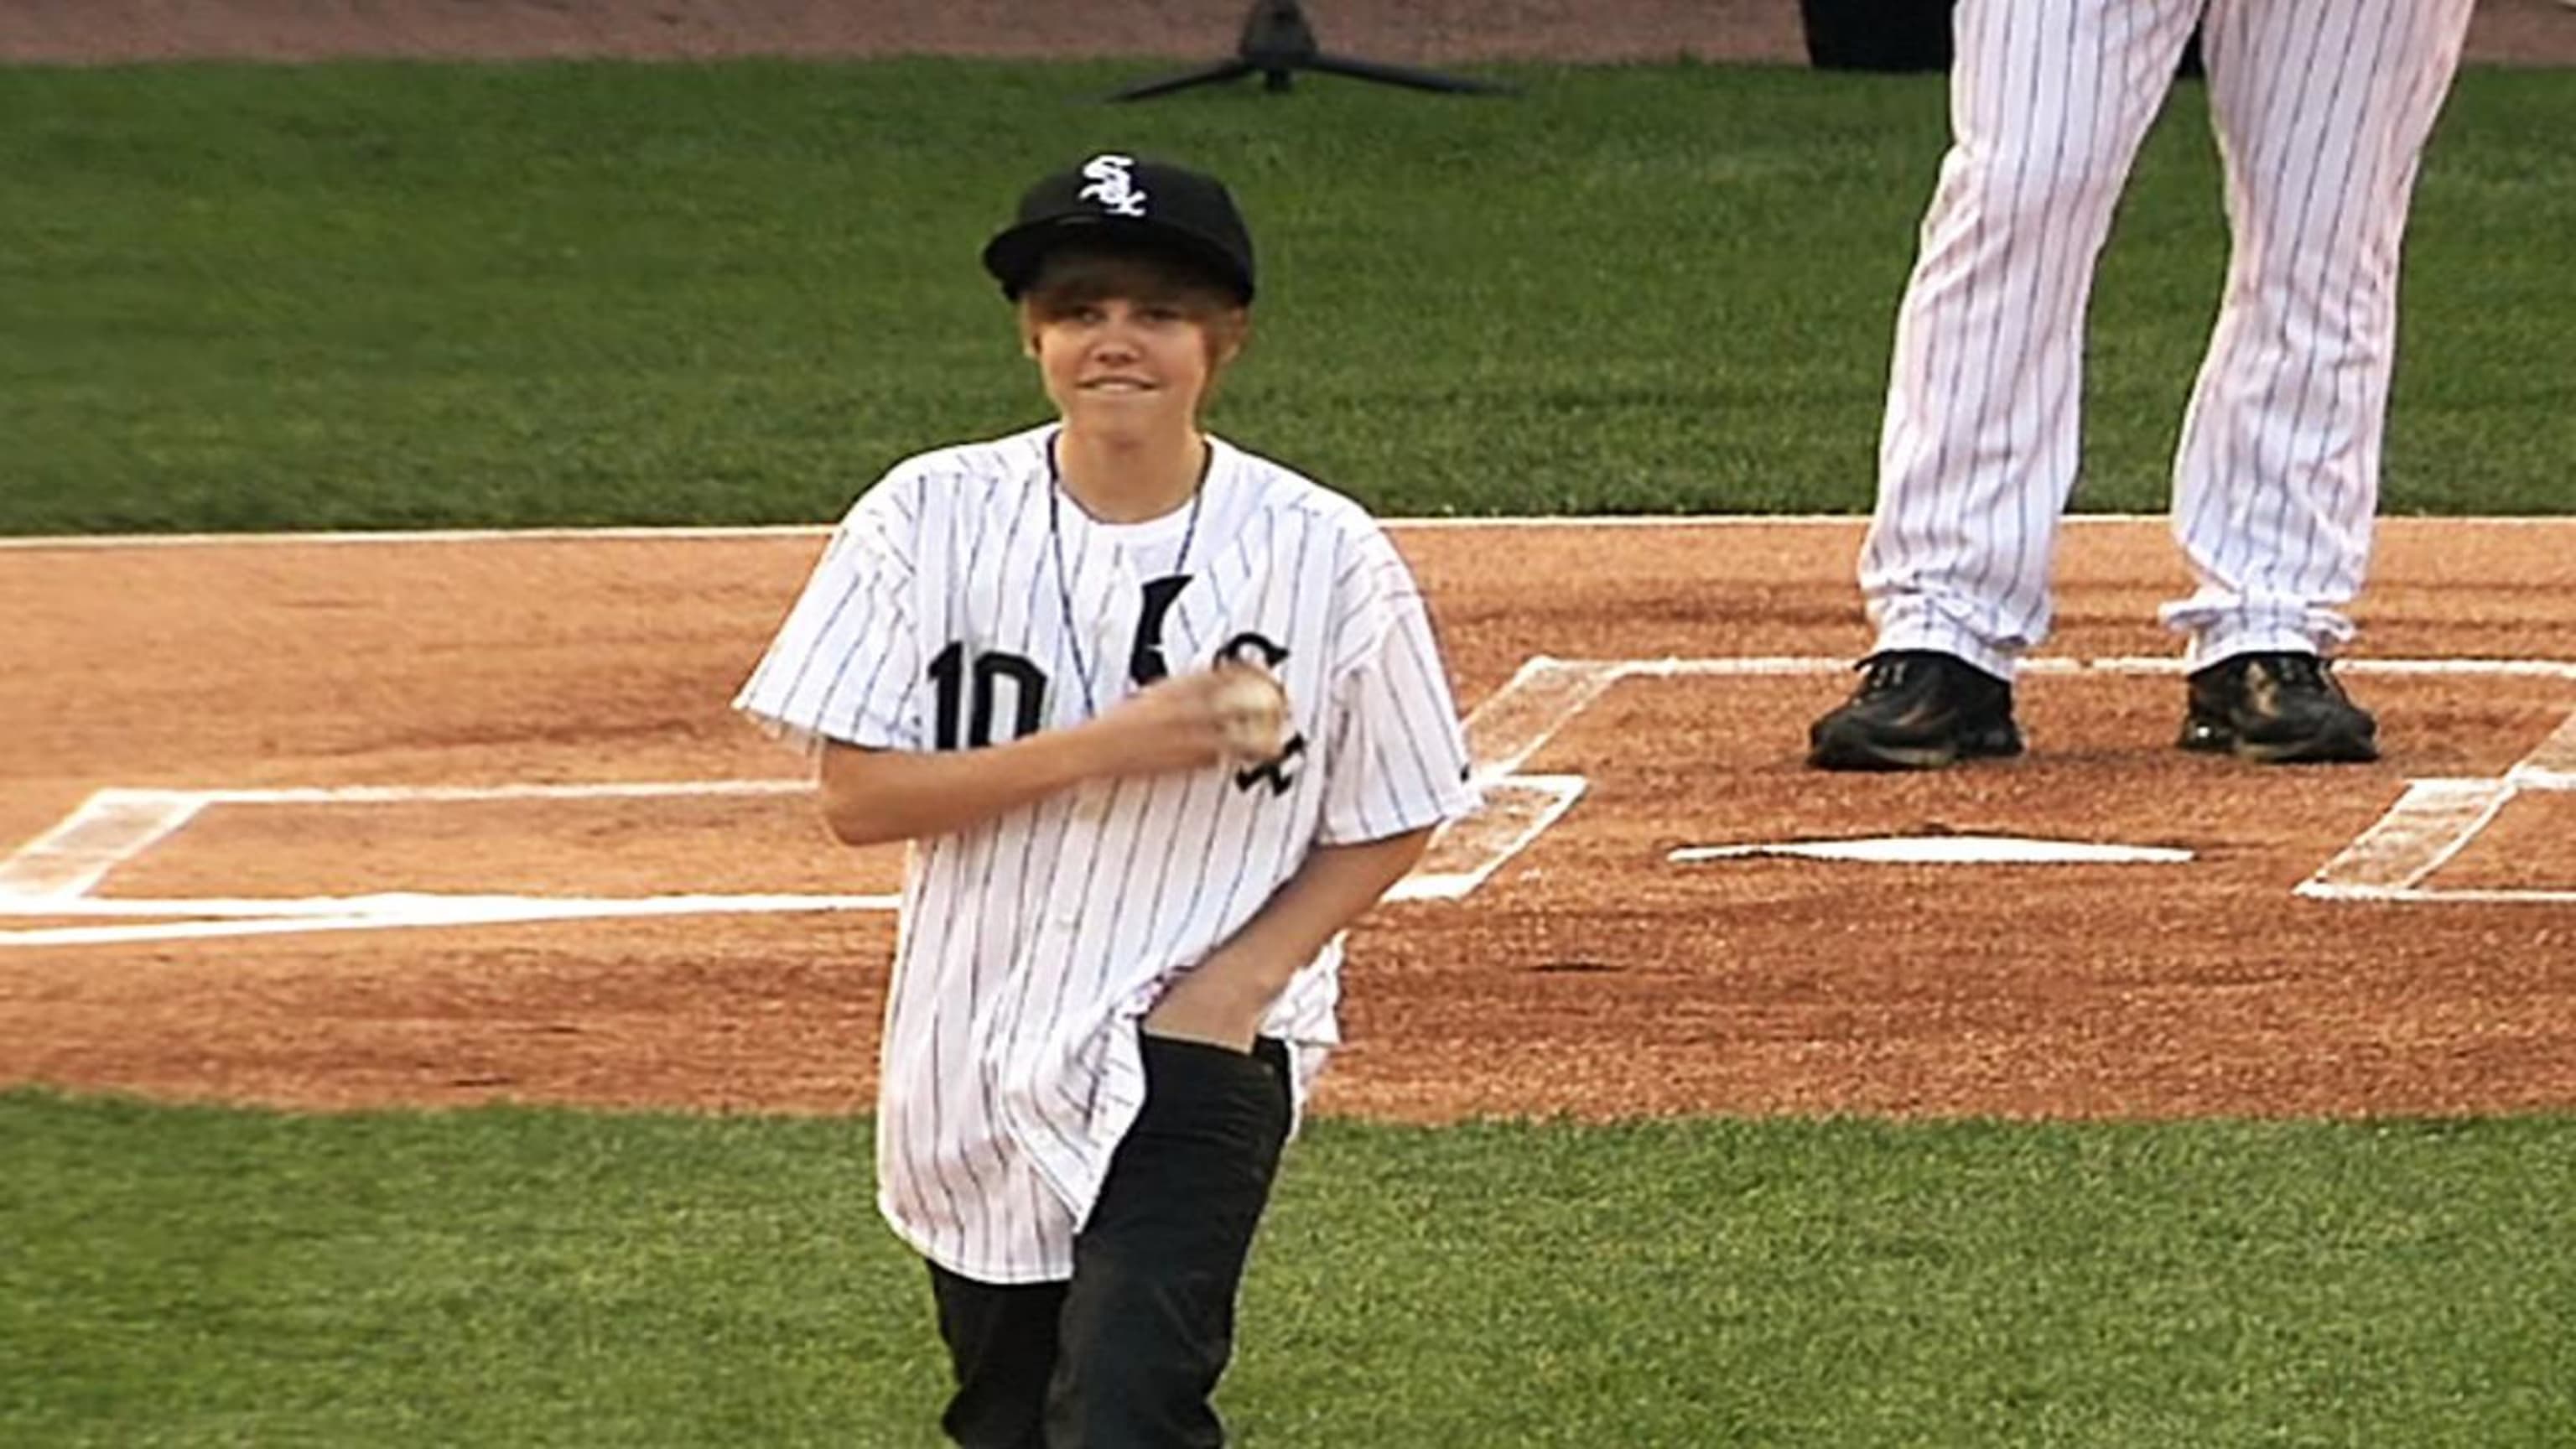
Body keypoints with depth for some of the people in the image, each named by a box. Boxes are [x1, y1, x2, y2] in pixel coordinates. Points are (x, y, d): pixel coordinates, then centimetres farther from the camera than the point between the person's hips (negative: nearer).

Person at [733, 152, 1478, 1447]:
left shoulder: (1324, 554, -8)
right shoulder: (933, 518, -5)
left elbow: (1391, 822, 2)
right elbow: (857, 795, -9)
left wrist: (1250, 974, -13)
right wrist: (1105, 748, -20)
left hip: (1201, 1058, -3)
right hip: (974, 1065, 3)